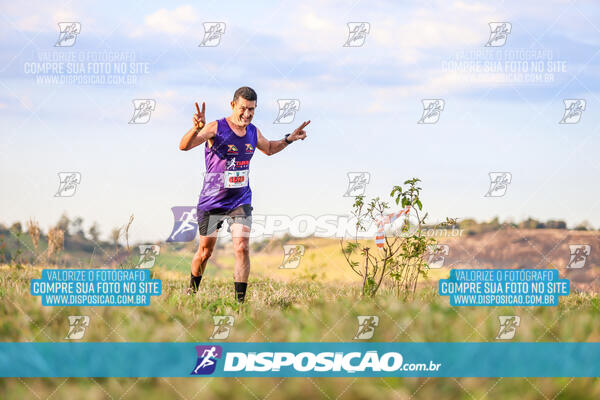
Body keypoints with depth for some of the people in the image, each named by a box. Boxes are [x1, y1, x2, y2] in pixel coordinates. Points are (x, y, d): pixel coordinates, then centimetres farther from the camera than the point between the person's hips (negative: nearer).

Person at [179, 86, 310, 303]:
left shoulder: (253, 132, 2)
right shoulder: (216, 128, -16)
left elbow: (268, 148, 26)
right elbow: (184, 146, -29)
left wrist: (288, 140, 10)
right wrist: (197, 128, -48)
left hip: (241, 201, 3)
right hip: (211, 202, -3)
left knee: (242, 249, -12)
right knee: (205, 251, 9)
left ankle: (240, 301, -7)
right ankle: (192, 290, 35)